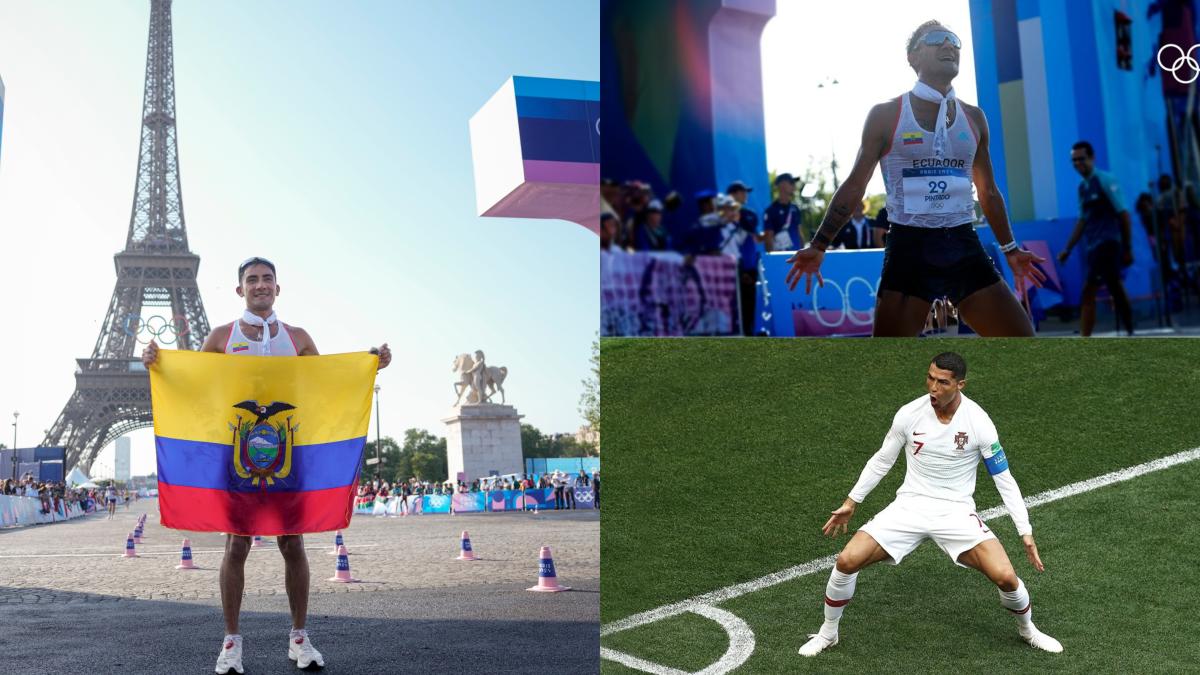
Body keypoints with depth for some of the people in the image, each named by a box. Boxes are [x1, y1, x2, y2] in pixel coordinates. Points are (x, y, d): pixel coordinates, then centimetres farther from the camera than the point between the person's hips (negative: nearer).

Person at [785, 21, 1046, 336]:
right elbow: (853, 186, 2)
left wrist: (1010, 248, 23)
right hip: (910, 249, -4)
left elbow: (988, 192, 21)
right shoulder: (886, 115, -1)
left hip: (964, 247, 4)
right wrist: (819, 245, -2)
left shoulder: (973, 118, 11)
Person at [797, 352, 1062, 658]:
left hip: (957, 512, -1)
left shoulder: (979, 423, -13)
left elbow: (1004, 479, -4)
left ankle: (1028, 631, 17)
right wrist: (851, 502, 9)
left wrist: (1026, 532, -8)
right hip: (910, 506, 1)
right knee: (847, 561, -15)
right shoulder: (908, 414, -9)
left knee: (1005, 576, -19)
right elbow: (882, 461, 7)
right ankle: (827, 634, 11)